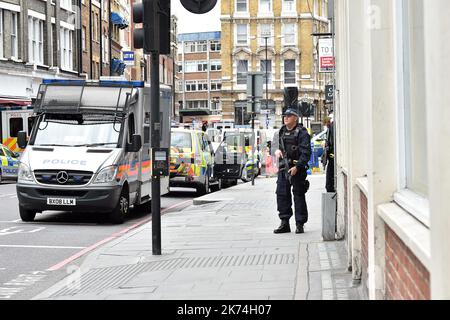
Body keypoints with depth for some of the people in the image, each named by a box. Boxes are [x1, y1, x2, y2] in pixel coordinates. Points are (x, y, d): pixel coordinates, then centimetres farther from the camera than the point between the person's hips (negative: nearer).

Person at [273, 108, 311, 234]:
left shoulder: (301, 132, -7)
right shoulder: (282, 132, 14)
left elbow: (306, 152, -13)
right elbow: (276, 143, 27)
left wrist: (297, 167, -21)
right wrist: (277, 150, 2)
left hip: (297, 168, -6)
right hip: (283, 168, 7)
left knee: (299, 196, -1)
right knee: (281, 194, 4)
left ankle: (300, 224, 5)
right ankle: (285, 223, 13)